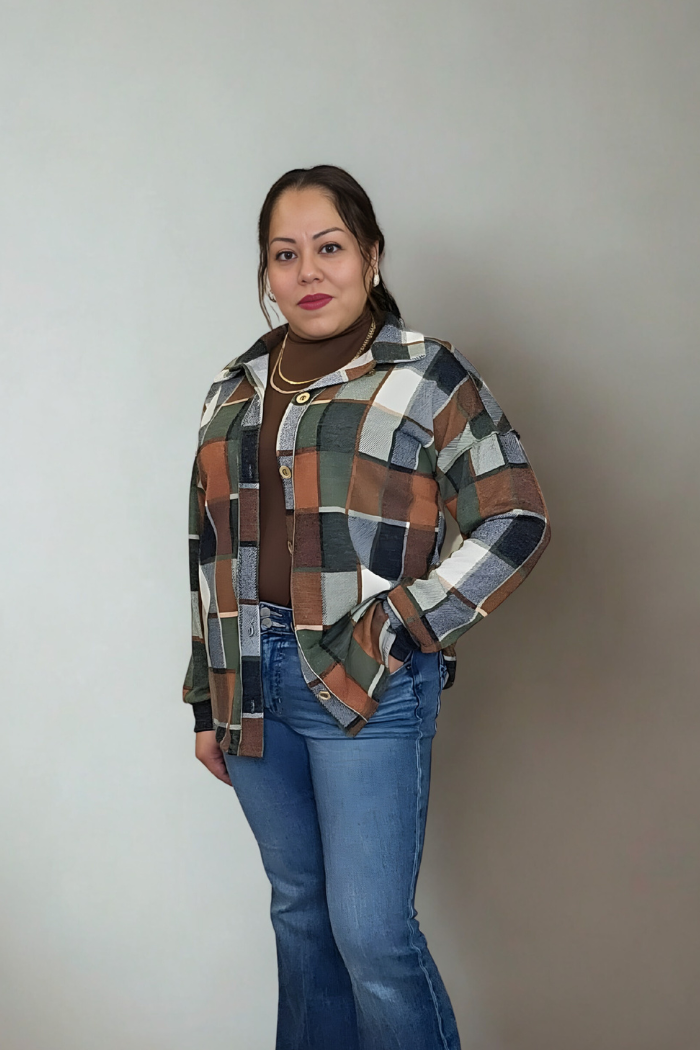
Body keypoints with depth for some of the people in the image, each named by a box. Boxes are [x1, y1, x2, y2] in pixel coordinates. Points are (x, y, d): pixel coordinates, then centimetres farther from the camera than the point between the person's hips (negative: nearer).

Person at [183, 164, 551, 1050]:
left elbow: (516, 521, -5)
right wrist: (207, 704, 15)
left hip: (366, 684, -5)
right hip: (252, 683, 6)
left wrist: (404, 628, -13)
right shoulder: (236, 389, 13)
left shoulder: (427, 375, -3)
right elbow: (212, 551, 16)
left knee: (371, 931, -4)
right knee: (298, 910, 16)